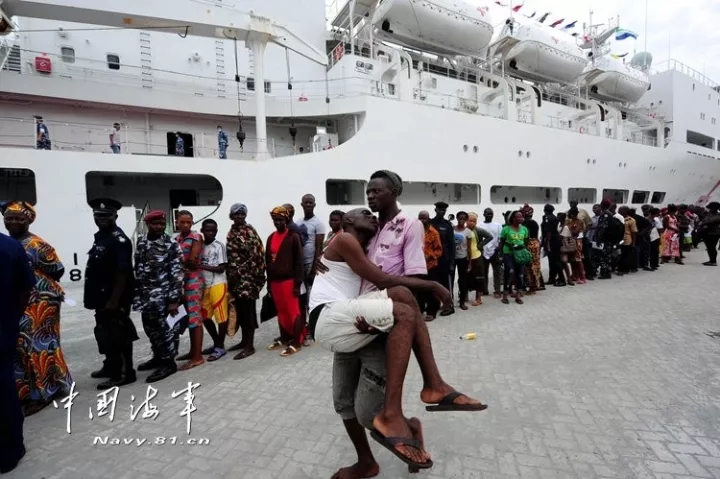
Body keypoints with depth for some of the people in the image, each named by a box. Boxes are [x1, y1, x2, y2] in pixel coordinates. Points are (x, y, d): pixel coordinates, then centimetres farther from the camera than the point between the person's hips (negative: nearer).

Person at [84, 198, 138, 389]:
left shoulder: (119, 240, -17)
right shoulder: (100, 237, 13)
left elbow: (123, 272, -23)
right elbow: (96, 270, 18)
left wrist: (114, 300, -25)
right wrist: (94, 297, 17)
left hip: (116, 298, -10)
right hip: (103, 297, 10)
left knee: (118, 335, -3)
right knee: (105, 332, 20)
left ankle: (124, 373, 8)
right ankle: (111, 365, 36)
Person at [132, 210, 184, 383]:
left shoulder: (171, 244, -11)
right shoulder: (141, 242, 8)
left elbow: (177, 273, -13)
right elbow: (138, 269, 14)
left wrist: (174, 299, -17)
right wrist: (137, 293, 12)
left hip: (164, 295, -7)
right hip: (146, 294, 7)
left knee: (166, 327, 1)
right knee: (150, 327, 17)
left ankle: (168, 362, 14)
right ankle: (158, 356, 34)